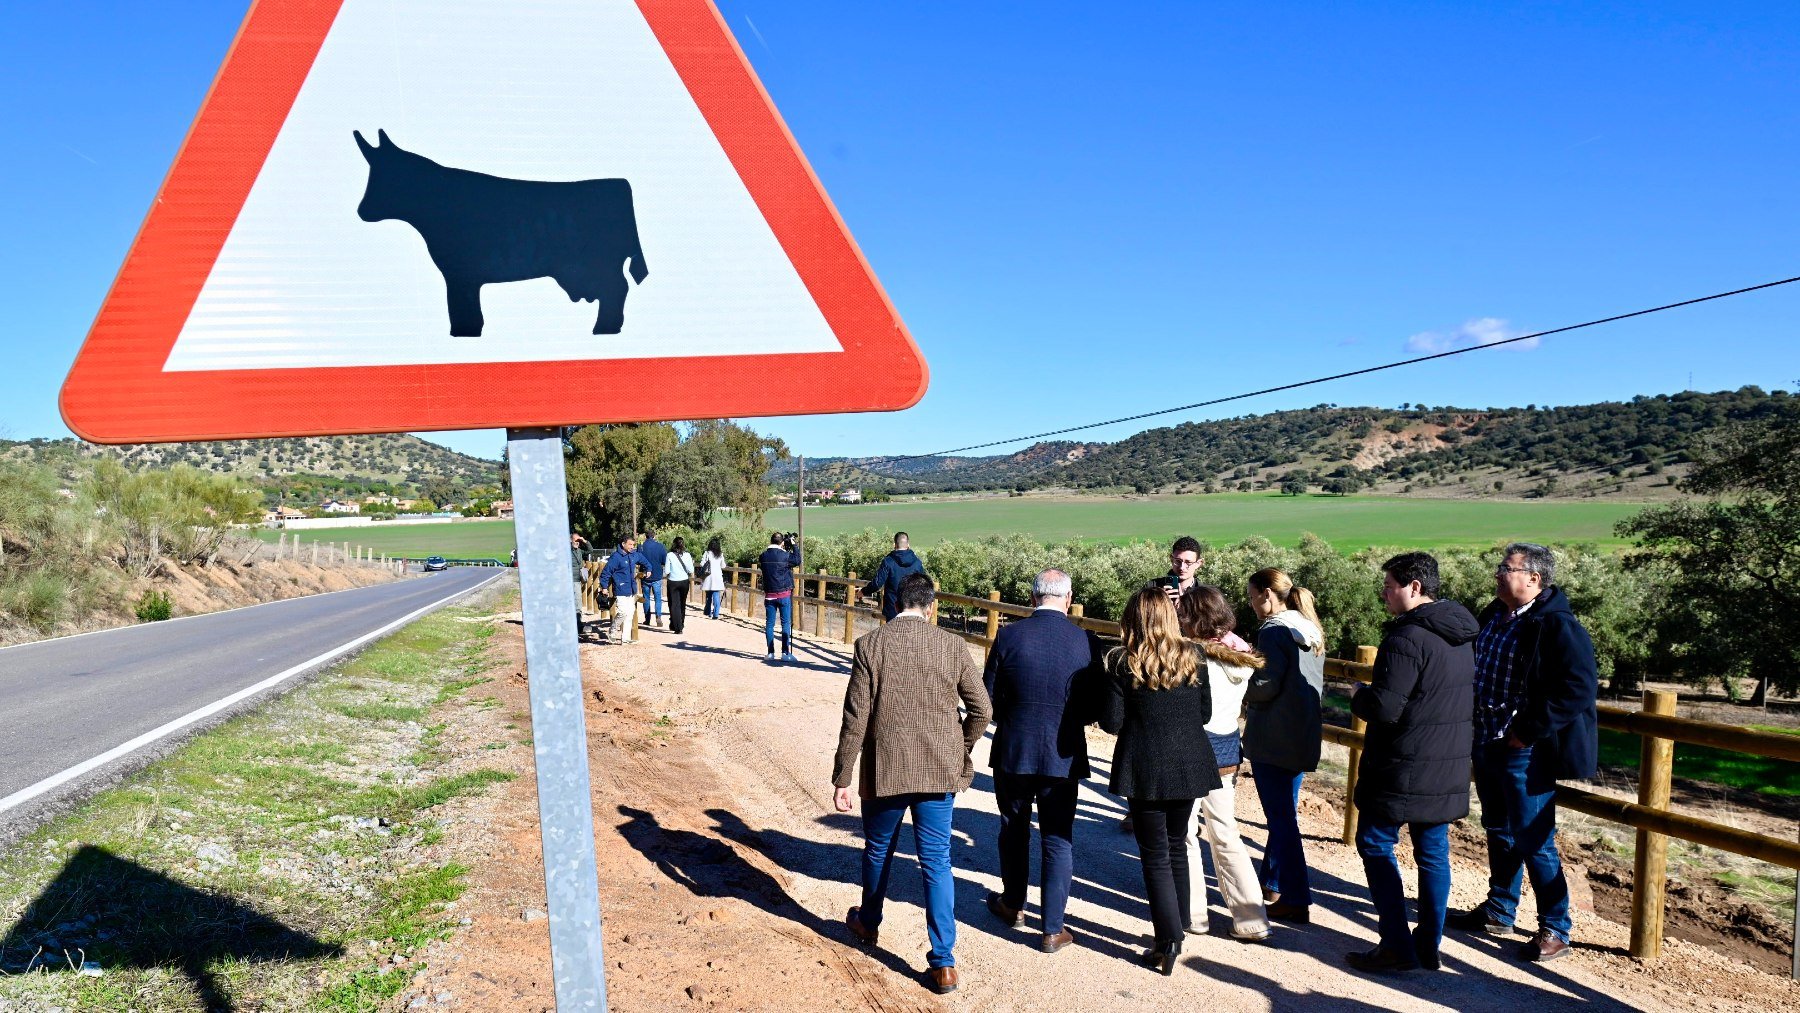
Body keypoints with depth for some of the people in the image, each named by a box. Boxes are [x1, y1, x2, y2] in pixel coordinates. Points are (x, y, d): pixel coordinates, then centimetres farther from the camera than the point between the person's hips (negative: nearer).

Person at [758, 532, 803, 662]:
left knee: (769, 624, 7)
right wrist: (794, 546, 12)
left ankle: (770, 653, 8)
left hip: (769, 595, 3)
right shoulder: (785, 555, -11)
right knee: (786, 623, 2)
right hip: (784, 594, -3)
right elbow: (797, 561, 2)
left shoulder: (763, 556, -1)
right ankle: (785, 653, 1)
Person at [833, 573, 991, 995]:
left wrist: (841, 777, -3)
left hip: (884, 770, 0)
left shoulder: (869, 645, -9)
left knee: (878, 851, 21)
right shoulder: (953, 645, -5)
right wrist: (960, 752, 15)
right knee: (936, 862, 8)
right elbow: (981, 710, -2)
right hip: (939, 770, 1)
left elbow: (855, 719, -10)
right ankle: (943, 963, 8)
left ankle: (868, 924, 44)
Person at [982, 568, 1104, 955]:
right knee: (1058, 840, 10)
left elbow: (989, 699, -5)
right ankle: (1053, 929, 15)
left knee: (1013, 829, 20)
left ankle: (1012, 904, 38)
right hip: (1063, 756, 0)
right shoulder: (1087, 643, -9)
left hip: (1013, 752, 0)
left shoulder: (1008, 636, -11)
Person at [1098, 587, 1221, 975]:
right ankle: (1176, 932, 31)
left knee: (1155, 856, 6)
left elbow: (1112, 721, -13)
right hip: (1189, 765, 5)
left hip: (1146, 770, -4)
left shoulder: (1123, 662, -12)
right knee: (1177, 848, 20)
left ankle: (1168, 944, 7)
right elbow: (1205, 714, 6)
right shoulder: (1191, 657, 0)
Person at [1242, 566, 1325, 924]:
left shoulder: (1273, 631, -15)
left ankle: (1297, 901, 5)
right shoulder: (1311, 631, 11)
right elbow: (1314, 685, 17)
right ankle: (1273, 884, 31)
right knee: (1285, 812, 18)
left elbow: (1266, 687, -20)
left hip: (1272, 740, -9)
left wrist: (1238, 689, -2)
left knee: (1281, 818, 0)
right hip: (1302, 737, 9)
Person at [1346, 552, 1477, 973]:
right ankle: (1429, 945, 22)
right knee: (1433, 852, 14)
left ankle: (1397, 946, 5)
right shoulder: (1463, 636, 9)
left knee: (1375, 845, 4)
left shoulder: (1408, 638, -21)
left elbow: (1384, 709, -24)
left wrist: (1359, 696, -5)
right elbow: (1470, 704, 19)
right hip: (1449, 769, 8)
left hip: (1402, 771, -8)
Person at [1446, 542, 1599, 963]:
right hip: (1486, 744, 9)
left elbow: (1579, 688, -23)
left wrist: (1528, 730, -21)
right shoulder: (1493, 617, 8)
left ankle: (1555, 929, 15)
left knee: (1533, 842, 0)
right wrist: (1473, 724, 12)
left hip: (1524, 753, -9)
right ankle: (1498, 912, 34)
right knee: (1499, 832, 20)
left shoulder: (1556, 625, -18)